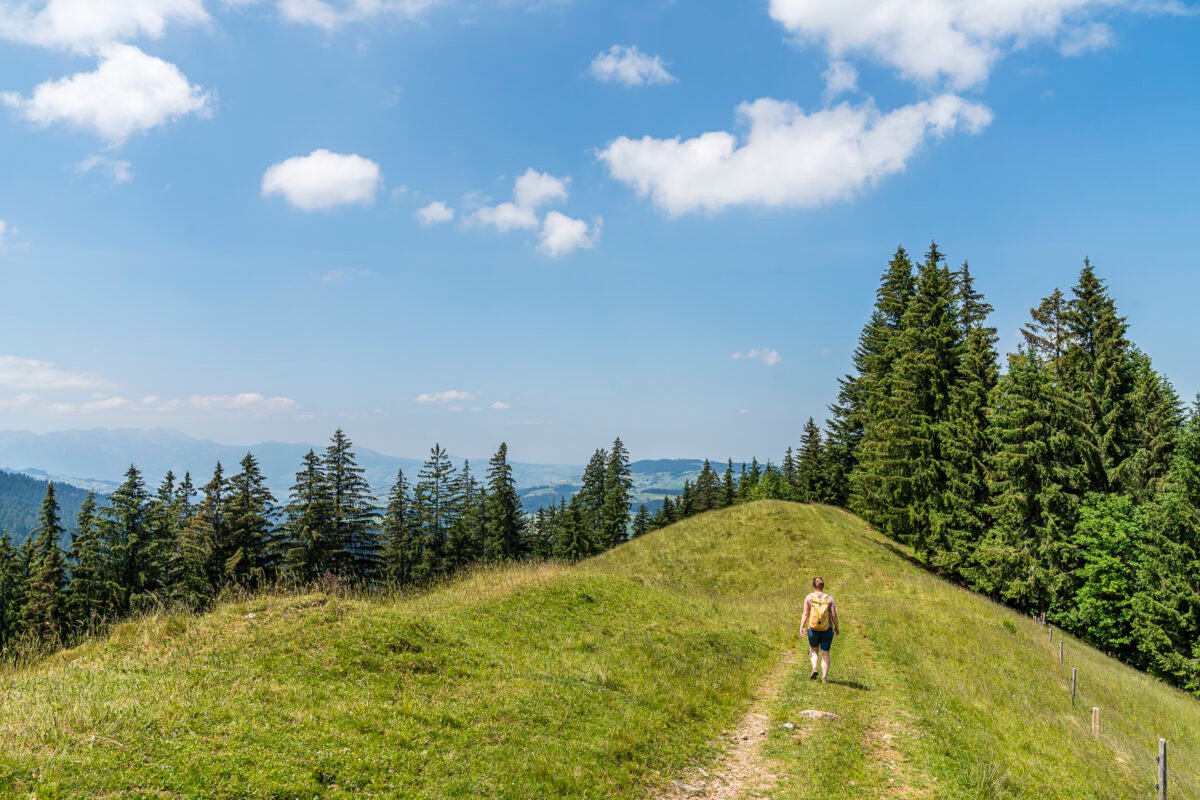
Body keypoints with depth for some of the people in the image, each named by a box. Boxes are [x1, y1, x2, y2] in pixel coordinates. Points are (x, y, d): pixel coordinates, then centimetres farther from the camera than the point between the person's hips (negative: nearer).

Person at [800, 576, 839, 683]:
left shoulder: (809, 597, -5)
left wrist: (802, 627, -4)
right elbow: (834, 615, -4)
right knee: (825, 653, 11)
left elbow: (806, 614, -8)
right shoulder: (829, 598, -4)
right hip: (827, 630, 0)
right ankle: (824, 678, 8)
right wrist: (836, 627, 9)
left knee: (813, 649, 23)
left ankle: (814, 668, 1)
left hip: (813, 629, 0)